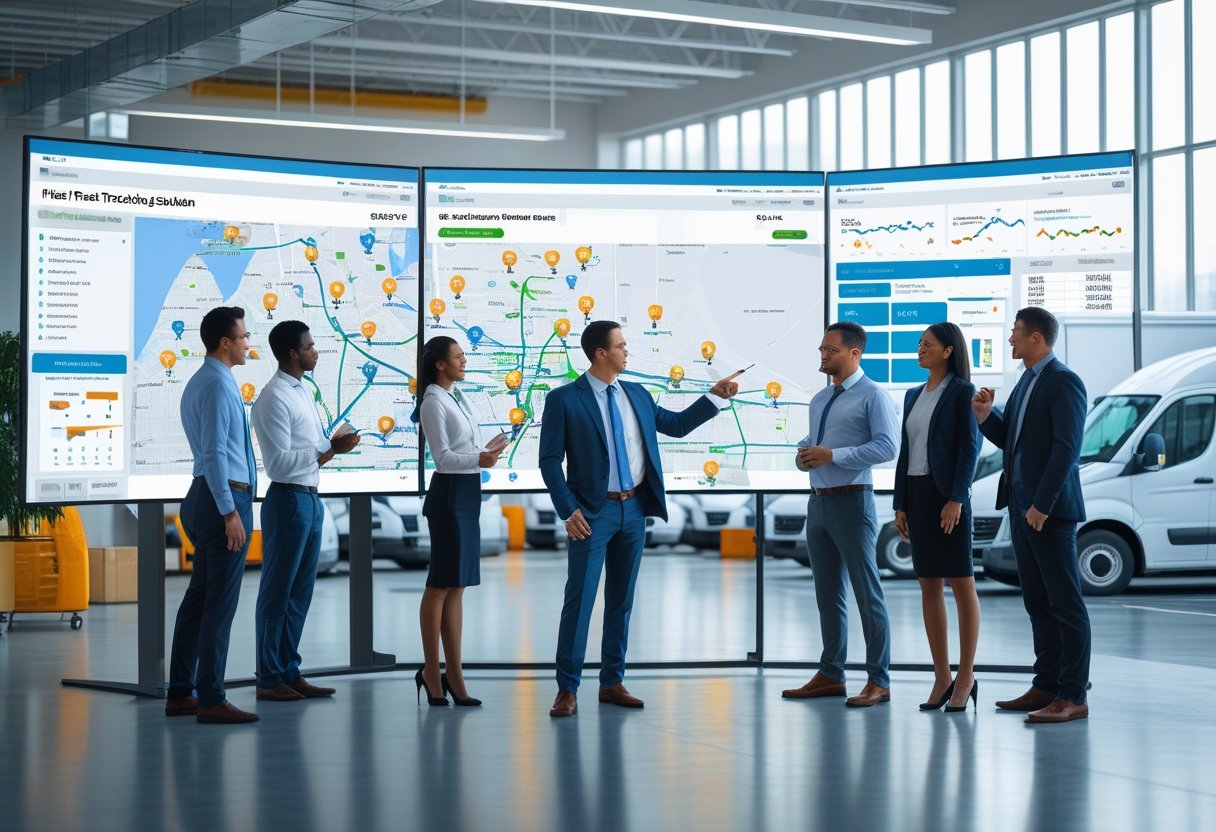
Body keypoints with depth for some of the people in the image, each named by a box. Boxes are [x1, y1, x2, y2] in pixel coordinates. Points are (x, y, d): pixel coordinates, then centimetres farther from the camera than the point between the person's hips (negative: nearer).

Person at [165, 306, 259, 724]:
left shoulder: (199, 382, 17)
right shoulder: (218, 385, -15)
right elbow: (215, 453, -20)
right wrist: (230, 511, -21)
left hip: (207, 496, 11)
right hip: (224, 496, -11)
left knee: (199, 595, 12)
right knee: (220, 602, -8)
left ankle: (180, 693, 16)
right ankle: (211, 700, -6)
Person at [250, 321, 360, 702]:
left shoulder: (304, 392, 14)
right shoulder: (274, 399, -15)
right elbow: (280, 463, -20)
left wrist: (335, 443, 1)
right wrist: (330, 449, -19)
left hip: (310, 499, 9)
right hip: (288, 499, -9)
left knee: (300, 592, 13)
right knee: (277, 592, -1)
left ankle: (290, 673, 21)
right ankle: (269, 679, 6)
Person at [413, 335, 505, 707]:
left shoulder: (455, 397, 14)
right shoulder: (434, 402, -11)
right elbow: (442, 456, -18)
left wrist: (487, 449, 32)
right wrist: (479, 459, -32)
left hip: (468, 494, 9)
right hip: (449, 494, -9)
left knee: (456, 587, 8)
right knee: (441, 585, -2)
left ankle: (453, 675, 11)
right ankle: (432, 670, 5)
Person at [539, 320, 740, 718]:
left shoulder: (636, 395, 10)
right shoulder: (564, 399, -7)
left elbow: (677, 424, 19)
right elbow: (550, 461, -8)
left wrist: (716, 396, 12)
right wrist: (569, 512, -15)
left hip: (634, 509, 6)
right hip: (593, 512, -6)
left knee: (621, 599, 11)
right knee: (579, 600, -5)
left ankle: (612, 682, 19)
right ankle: (567, 689, 1)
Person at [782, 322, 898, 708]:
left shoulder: (872, 396, -7)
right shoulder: (820, 399, 17)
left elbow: (887, 447, -18)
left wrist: (832, 455, -21)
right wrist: (802, 454, 2)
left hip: (852, 502, -8)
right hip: (819, 502, 8)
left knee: (867, 592, -4)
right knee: (827, 593, 14)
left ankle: (878, 681, 2)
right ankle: (830, 675, 23)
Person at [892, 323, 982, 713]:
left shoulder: (962, 392, -5)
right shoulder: (914, 395, 16)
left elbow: (970, 447, -11)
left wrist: (956, 499, -18)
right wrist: (900, 504, 10)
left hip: (947, 494, -7)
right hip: (916, 494, 7)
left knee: (962, 585, -2)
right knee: (928, 586, 6)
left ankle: (966, 678, 2)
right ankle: (941, 677, 11)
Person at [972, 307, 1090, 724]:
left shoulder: (1064, 382, -12)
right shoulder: (1026, 381, 16)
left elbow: (1067, 448, -19)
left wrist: (1042, 504, -21)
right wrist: (986, 417, 2)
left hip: (1050, 510, -9)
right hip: (1022, 507, 9)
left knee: (1065, 603, -5)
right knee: (1038, 603, 13)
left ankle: (1074, 696, -3)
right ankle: (1046, 686, 19)